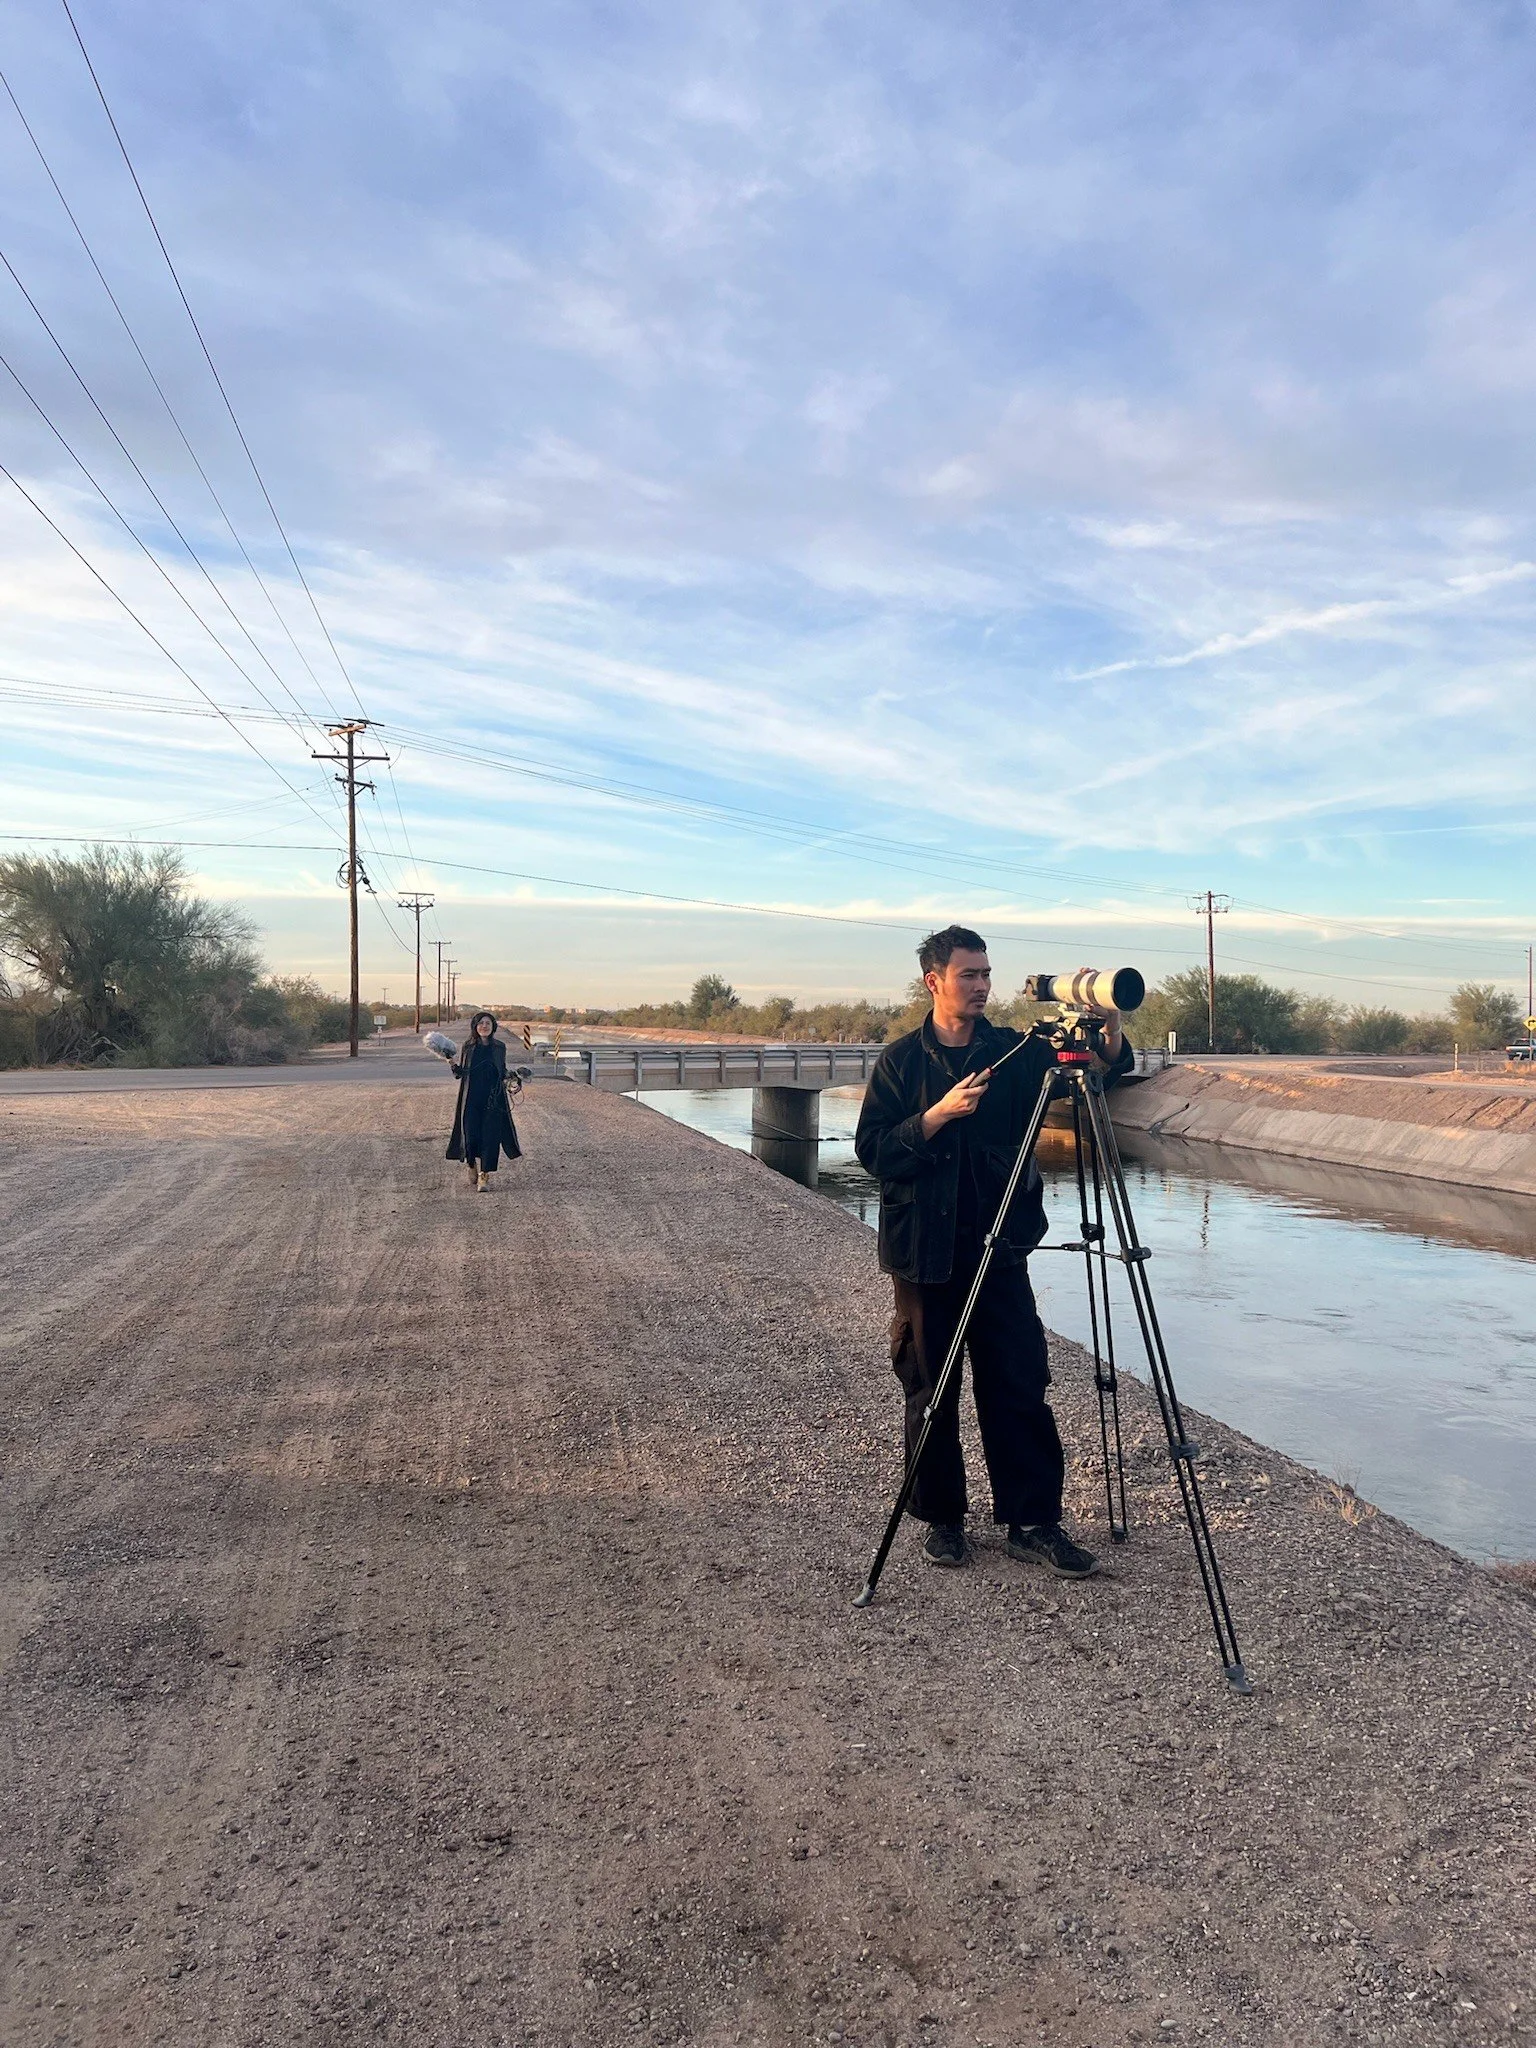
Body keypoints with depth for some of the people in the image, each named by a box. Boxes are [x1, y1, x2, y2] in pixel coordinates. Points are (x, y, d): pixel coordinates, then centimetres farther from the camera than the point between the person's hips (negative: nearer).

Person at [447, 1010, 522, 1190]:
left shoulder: (499, 1047, 4)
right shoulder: (467, 1047, 2)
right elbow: (460, 1072, 3)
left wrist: (506, 1079, -6)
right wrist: (453, 1065, -17)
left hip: (493, 1099, 0)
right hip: (471, 1099, 0)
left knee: (490, 1136, -5)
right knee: (471, 1134, 0)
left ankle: (485, 1176, 0)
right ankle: (472, 1164, 31)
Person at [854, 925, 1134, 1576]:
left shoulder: (1016, 1051, 6)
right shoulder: (901, 1059, 1)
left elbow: (1102, 1070, -4)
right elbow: (872, 1150, -6)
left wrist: (1109, 1032, -24)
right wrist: (939, 1114, -18)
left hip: (999, 1249, 2)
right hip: (924, 1252, -1)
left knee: (1020, 1386, 2)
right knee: (931, 1392, 7)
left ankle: (1033, 1522, 12)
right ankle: (942, 1518, 21)